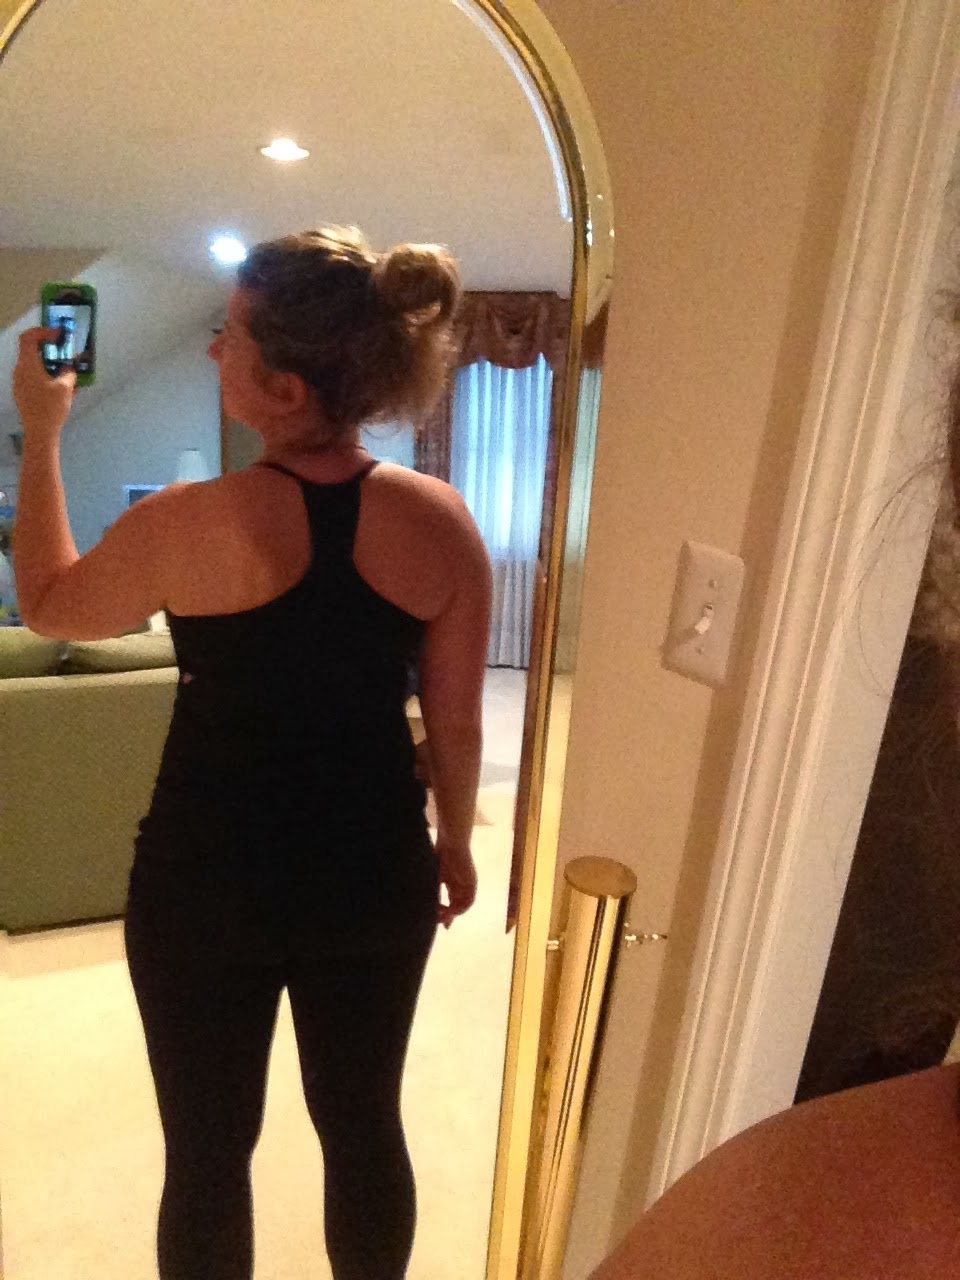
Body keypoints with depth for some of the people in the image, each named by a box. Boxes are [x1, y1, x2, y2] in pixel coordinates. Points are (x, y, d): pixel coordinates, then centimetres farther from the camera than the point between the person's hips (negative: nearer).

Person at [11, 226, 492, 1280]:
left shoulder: (192, 526, -19)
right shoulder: (441, 523, -11)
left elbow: (46, 603, 2)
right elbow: (456, 725, -4)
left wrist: (40, 433, 11)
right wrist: (455, 844, 13)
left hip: (208, 886, -2)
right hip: (375, 878, 3)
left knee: (207, 1150, 23)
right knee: (364, 1126, 25)